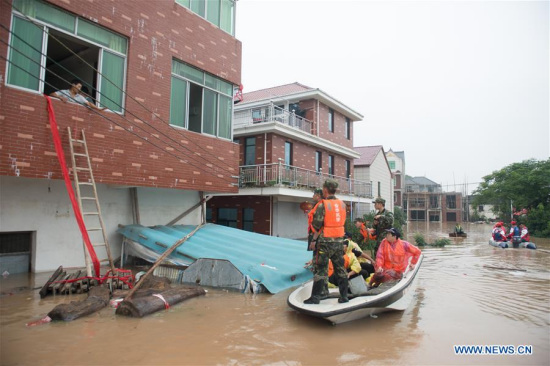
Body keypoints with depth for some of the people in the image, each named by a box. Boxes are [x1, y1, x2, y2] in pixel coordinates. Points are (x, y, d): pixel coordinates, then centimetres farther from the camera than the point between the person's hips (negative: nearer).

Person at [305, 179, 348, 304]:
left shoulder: (322, 205, -14)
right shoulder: (342, 204, 5)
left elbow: (316, 225, -14)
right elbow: (342, 221, 10)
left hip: (325, 242, -5)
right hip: (339, 241, 6)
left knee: (320, 269, 2)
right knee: (340, 269, 14)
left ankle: (315, 297, 7)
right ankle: (344, 296, 20)